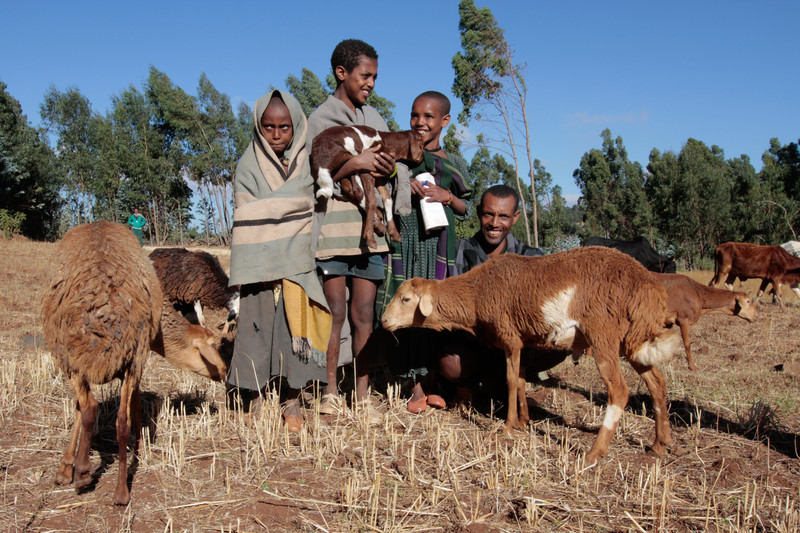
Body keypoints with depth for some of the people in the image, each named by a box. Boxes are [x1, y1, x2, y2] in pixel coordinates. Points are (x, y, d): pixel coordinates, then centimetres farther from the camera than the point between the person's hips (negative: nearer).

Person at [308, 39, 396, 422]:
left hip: (368, 228, 4)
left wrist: (388, 168, -5)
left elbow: (389, 167, 18)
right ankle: (330, 390, 13)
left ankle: (363, 397, 8)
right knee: (335, 312, -2)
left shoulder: (374, 119, 19)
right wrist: (355, 164, -16)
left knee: (363, 314, 3)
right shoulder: (319, 120, 5)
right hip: (332, 228, -4)